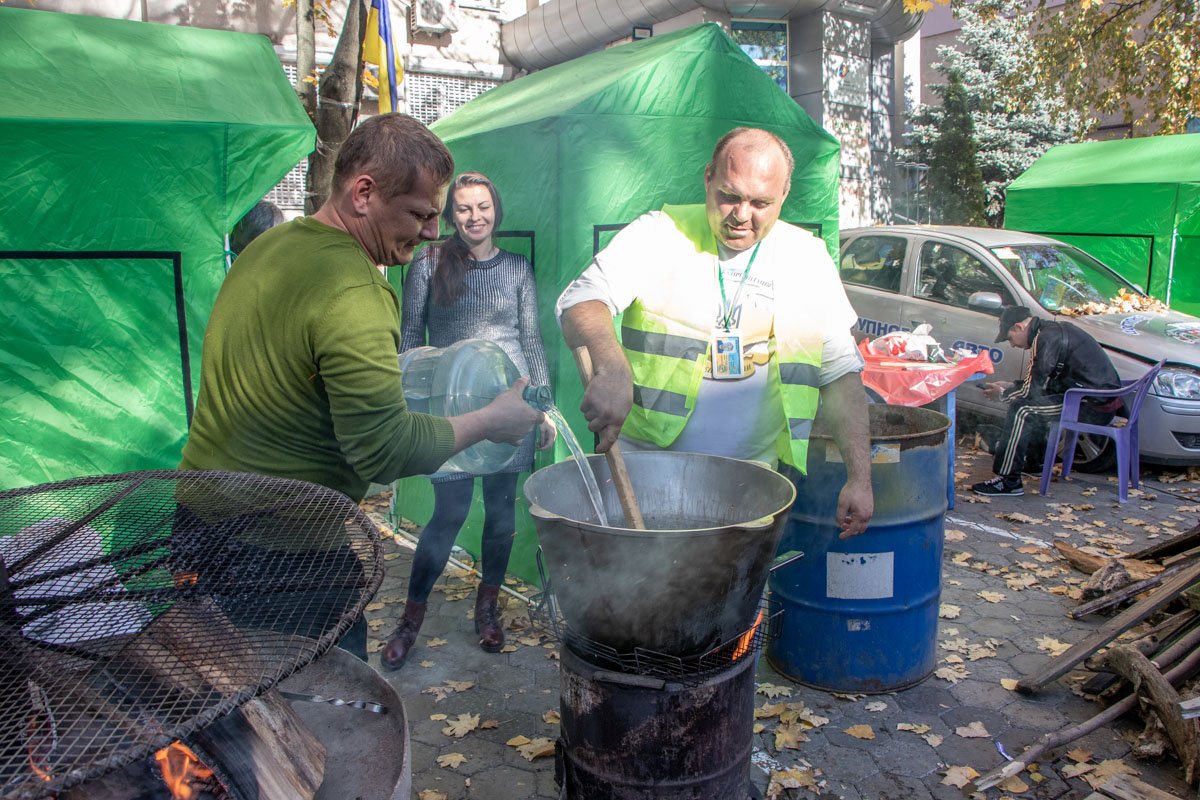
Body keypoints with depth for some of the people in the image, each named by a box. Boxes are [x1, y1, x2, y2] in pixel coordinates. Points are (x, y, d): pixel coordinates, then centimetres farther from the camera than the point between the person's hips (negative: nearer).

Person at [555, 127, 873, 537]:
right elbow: (583, 301, -16)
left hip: (749, 481, 2)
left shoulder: (809, 259, 6)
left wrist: (860, 476, 1)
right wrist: (612, 369, -38)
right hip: (645, 463, -2)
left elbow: (841, 372, 9)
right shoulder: (658, 234, -3)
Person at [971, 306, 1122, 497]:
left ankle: (1008, 481, -15)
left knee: (1022, 409, -16)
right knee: (1034, 401, 25)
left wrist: (1002, 394, 1)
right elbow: (1039, 382, 23)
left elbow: (1032, 390, -16)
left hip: (1094, 407, -10)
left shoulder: (1046, 338, -17)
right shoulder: (1052, 329, 14)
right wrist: (1011, 386, 20)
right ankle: (1035, 462, 33)